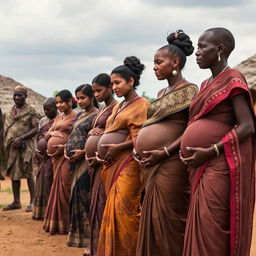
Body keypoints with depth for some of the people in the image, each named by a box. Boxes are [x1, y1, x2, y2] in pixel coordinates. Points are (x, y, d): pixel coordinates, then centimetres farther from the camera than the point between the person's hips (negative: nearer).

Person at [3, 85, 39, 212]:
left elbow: (36, 129, -9)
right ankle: (16, 202, 18)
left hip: (25, 146, -6)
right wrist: (6, 144, 8)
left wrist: (21, 138, -17)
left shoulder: (30, 111, -3)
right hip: (11, 147, 6)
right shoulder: (10, 111, 16)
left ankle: (33, 202, 1)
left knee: (28, 174, -5)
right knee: (13, 174, 9)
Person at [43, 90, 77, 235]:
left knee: (65, 186, -6)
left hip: (67, 155, -8)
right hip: (56, 156, 8)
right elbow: (47, 135, 16)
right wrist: (53, 133, -5)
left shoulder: (76, 117, -7)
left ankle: (65, 224, 3)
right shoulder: (59, 117, 17)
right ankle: (57, 223, 21)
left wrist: (66, 145, -22)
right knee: (57, 185, 12)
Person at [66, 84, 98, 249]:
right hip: (76, 162, 8)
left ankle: (88, 235, 0)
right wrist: (67, 149, 8)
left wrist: (82, 152, -17)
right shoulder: (80, 115, 17)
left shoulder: (97, 115, -8)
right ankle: (80, 233, 19)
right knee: (78, 195, 11)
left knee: (85, 196, -6)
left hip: (87, 161, -8)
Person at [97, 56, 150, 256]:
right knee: (114, 210, 7)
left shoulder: (141, 105, -5)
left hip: (129, 165, -8)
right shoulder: (118, 107, 19)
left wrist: (117, 148, -16)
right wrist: (103, 150, 7)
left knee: (123, 210, -10)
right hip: (113, 165, 8)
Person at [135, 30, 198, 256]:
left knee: (166, 218, -4)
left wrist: (165, 151, -20)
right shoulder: (162, 93, 18)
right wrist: (139, 148, 10)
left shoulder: (189, 91, -6)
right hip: (150, 165, 8)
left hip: (170, 164, -8)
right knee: (152, 216, 12)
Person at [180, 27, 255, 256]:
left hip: (219, 167, -8)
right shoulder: (206, 84, 18)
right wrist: (186, 150, 10)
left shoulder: (232, 79, -7)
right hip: (201, 167, 8)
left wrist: (211, 151, -19)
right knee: (201, 228, 10)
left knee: (211, 230, -8)